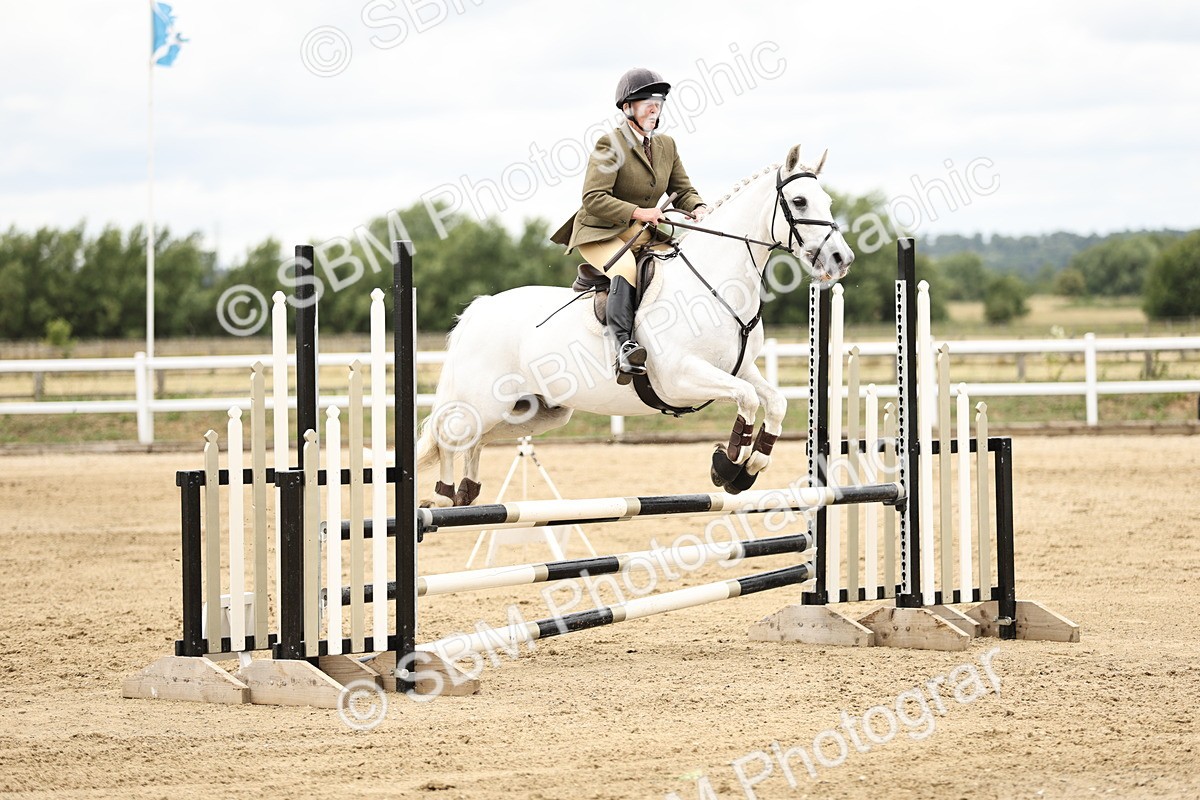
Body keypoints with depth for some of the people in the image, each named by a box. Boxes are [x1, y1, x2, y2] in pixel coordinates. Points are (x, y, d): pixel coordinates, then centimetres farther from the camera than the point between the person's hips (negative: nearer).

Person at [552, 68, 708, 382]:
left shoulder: (666, 146, 12)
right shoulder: (610, 144, -11)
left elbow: (683, 190, 16)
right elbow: (593, 198, -19)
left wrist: (698, 208, -8)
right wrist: (637, 213, -26)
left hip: (645, 236, 8)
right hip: (601, 234, -8)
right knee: (625, 268, -36)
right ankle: (625, 345, -47)